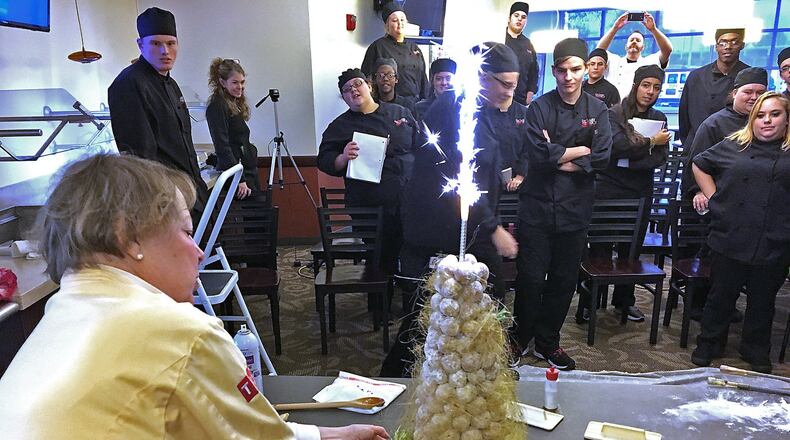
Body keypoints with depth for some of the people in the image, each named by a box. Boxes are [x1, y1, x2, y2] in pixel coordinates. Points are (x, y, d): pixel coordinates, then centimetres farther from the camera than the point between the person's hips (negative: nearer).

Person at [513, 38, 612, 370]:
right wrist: (581, 150, -7)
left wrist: (557, 158, -9)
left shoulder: (597, 110, 7)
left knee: (564, 281, 10)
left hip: (575, 209, 3)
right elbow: (539, 155, -16)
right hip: (538, 206, -3)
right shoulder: (539, 108, -1)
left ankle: (548, 342, 27)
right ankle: (519, 340, 20)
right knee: (531, 278, 0)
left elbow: (602, 158, -5)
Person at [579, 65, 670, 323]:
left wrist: (629, 159, -15)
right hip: (609, 189, -4)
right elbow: (617, 145, -19)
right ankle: (588, 302, 7)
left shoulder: (659, 119, 11)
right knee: (600, 249, -2)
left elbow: (661, 157, -1)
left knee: (631, 250, 11)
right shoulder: (614, 114, -2)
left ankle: (625, 300, 25)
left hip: (641, 193, 4)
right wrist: (650, 142, -14)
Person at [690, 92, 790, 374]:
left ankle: (756, 353, 33)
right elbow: (699, 165, 14)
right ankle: (708, 346, 27)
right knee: (721, 297, 11)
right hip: (730, 241, 0)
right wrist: (714, 198, 5)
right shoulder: (733, 146, 4)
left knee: (762, 301, 15)